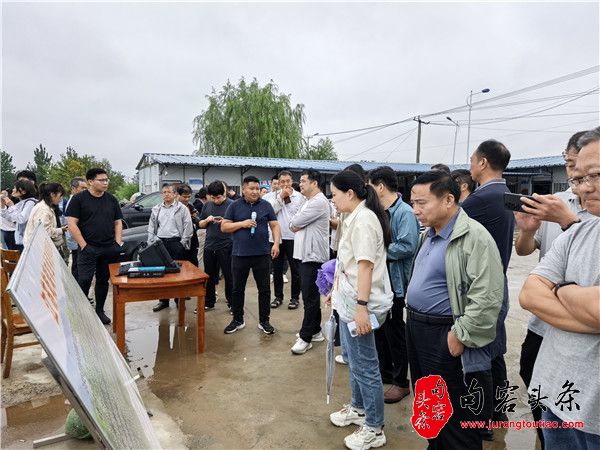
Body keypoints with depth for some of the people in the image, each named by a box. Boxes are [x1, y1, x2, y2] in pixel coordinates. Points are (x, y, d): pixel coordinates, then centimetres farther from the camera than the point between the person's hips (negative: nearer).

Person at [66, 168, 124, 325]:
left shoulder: (112, 199, 10)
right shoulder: (79, 199, -3)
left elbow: (118, 222, 14)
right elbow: (72, 224, -7)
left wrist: (118, 243, 1)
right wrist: (84, 245, -13)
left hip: (109, 249, 4)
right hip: (88, 248, -4)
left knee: (103, 280, 11)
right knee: (84, 281, -6)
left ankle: (100, 311, 23)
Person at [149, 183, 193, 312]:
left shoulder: (182, 208, 0)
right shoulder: (156, 209, 13)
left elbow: (188, 227, -4)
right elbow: (151, 228, 16)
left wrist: (182, 243, -9)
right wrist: (152, 242, 7)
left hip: (176, 242, -4)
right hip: (160, 243, 4)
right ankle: (163, 300, 17)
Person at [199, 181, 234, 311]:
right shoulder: (207, 205, 9)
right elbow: (200, 225, 16)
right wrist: (207, 220, -6)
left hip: (226, 247, -5)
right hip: (209, 246, 5)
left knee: (229, 276, 5)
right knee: (209, 276, 14)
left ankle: (232, 303, 18)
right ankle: (209, 302, 27)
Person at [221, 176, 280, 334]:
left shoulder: (266, 205, 4)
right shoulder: (235, 206, 2)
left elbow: (275, 225, 3)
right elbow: (224, 227, 0)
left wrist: (276, 244, -10)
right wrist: (242, 223, -14)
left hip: (262, 254, 0)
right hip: (240, 254, 0)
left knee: (264, 289, 7)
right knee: (237, 289, 10)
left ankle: (264, 321, 22)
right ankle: (238, 320, 26)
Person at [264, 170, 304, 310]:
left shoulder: (300, 197, -2)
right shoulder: (272, 196, 3)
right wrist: (281, 197, -12)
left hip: (294, 237, -2)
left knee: (295, 269, 6)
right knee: (277, 268, 12)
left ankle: (295, 297, 19)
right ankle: (278, 296, 25)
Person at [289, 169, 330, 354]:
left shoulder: (319, 202, -16)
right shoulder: (310, 202, 18)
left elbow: (294, 223, -17)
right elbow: (295, 224, 15)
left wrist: (295, 224, 4)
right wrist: (297, 225, -5)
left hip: (313, 256, -10)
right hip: (306, 254, 10)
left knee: (310, 297, -3)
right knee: (311, 296, 16)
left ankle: (305, 337, 4)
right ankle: (315, 331, 26)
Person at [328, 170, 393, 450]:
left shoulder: (363, 219, -18)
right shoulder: (355, 218, 14)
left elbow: (366, 266, -25)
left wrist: (361, 306, -27)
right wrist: (337, 290, 28)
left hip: (358, 303, -10)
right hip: (349, 300, 10)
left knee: (364, 366, 2)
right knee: (354, 360, 22)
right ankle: (358, 408, 40)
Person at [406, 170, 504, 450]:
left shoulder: (475, 237, -19)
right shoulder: (428, 234, 9)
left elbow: (486, 298, -23)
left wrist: (460, 336, -19)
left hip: (443, 336, -9)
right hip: (415, 327, 9)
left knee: (453, 411, 8)